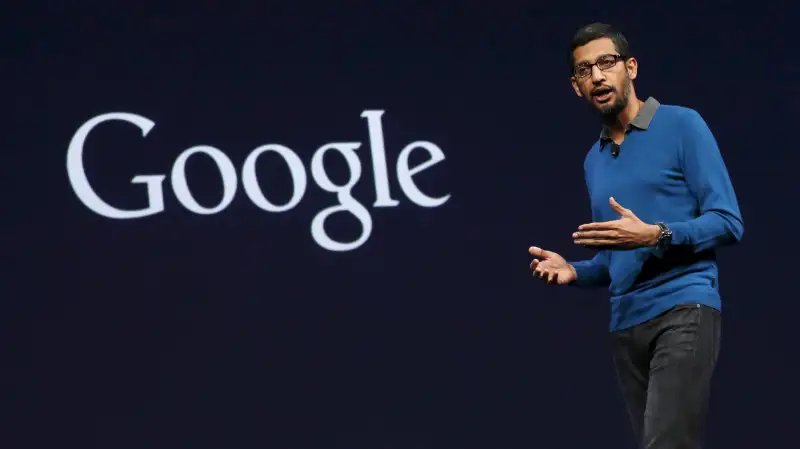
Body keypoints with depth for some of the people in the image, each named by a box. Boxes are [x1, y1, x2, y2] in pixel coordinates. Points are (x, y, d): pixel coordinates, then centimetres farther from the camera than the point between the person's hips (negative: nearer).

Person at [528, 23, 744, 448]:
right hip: (626, 324, 7)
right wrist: (573, 271, 6)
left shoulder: (682, 125, -1)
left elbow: (727, 222, -7)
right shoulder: (594, 160, 19)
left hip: (683, 310, -7)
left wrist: (655, 235, -20)